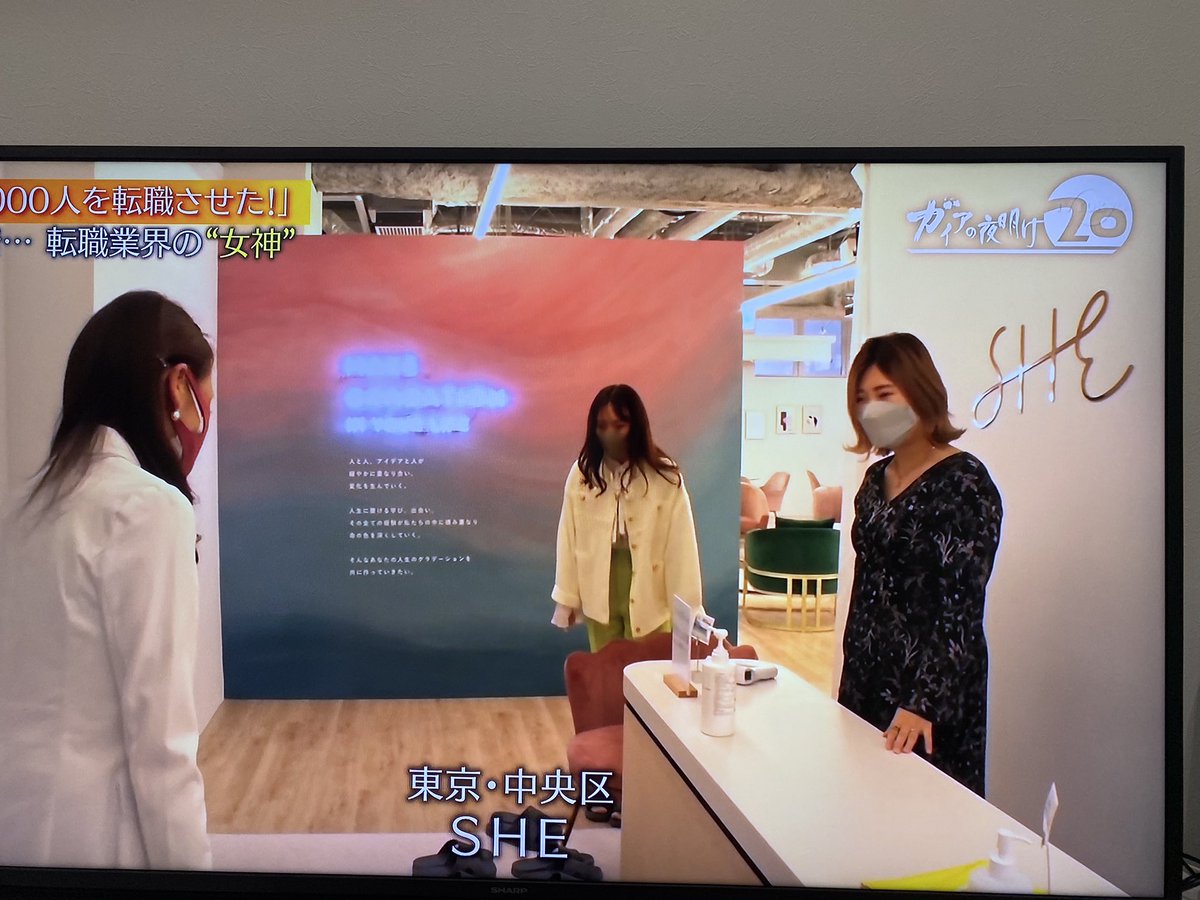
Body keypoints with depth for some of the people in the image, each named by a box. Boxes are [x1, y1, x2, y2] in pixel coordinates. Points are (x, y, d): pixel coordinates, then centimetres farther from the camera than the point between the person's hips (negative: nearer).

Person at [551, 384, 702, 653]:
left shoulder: (666, 478, -10)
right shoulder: (582, 472, -3)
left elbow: (681, 545, -8)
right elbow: (568, 538, 3)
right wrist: (566, 597, 5)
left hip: (648, 595, -2)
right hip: (599, 592, 2)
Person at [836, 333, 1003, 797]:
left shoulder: (963, 483, -13)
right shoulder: (877, 479, 9)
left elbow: (960, 610, -18)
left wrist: (923, 703, -23)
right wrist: (850, 678, 15)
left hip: (931, 693, -7)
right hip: (865, 680, 7)